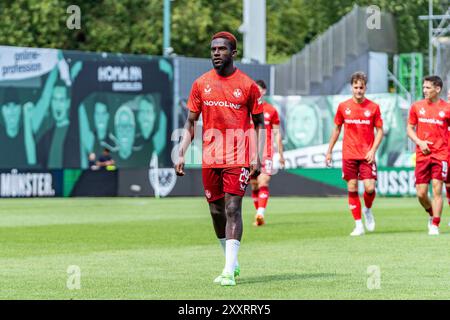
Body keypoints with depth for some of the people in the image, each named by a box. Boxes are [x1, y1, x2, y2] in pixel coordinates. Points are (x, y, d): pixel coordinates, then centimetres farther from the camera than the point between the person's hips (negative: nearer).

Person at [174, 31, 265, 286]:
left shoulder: (247, 85, -1)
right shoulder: (201, 84, 7)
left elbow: (259, 123, 4)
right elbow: (191, 123, 11)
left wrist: (257, 156, -7)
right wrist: (181, 154, 1)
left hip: (238, 158, -4)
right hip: (210, 158, 4)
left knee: (233, 209, -12)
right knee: (216, 212, 9)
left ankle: (229, 271, -16)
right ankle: (233, 263, 26)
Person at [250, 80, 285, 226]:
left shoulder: (271, 110, 5)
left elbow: (277, 134, 8)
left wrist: (281, 154, 7)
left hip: (266, 153, -2)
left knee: (263, 184, -15)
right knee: (254, 186, 5)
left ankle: (260, 214, -25)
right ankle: (259, 214, 13)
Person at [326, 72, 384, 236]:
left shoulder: (373, 107, 0)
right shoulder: (343, 106, 4)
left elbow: (380, 131, 3)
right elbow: (337, 129, 14)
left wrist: (373, 150, -9)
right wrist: (329, 151, 13)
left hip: (367, 155, -1)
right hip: (349, 154, 1)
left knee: (370, 188, -11)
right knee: (352, 189, 0)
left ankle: (368, 210, 20)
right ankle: (358, 225, 7)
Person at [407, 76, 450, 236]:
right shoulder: (417, 106, 6)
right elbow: (410, 128, 11)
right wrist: (419, 142, -7)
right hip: (422, 155, 3)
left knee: (437, 189, -11)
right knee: (421, 193, 1)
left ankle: (435, 225, -5)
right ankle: (432, 214, 30)